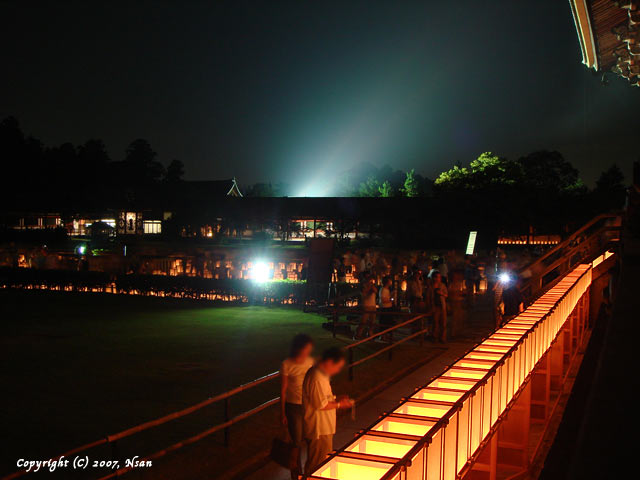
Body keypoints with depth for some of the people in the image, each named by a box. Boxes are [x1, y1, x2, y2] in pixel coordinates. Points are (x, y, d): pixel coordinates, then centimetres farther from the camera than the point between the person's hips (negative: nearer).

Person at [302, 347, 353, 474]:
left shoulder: (321, 374, 7)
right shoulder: (317, 379, -26)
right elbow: (321, 405, -24)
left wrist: (336, 399, 5)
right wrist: (339, 404, -12)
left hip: (324, 427, 11)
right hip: (319, 430, -11)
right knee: (317, 464, 2)